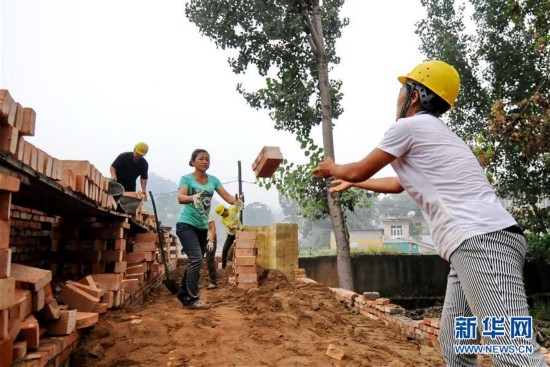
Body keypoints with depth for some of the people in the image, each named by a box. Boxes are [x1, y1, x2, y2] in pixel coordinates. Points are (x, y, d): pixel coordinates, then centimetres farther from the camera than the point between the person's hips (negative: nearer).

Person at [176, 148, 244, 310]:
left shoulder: (213, 180, 5)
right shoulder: (186, 178, -7)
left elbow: (227, 196, -6)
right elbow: (180, 198, -24)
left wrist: (236, 201, -29)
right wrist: (193, 197, -47)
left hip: (203, 227, 6)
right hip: (186, 224, -6)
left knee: (195, 261, 12)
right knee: (196, 259, -17)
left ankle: (184, 292, 29)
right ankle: (192, 299, -8)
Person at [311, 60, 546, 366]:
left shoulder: (410, 125, -2)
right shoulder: (434, 132, 28)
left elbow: (359, 171, 7)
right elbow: (397, 184, 41)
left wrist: (332, 169, 30)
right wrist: (351, 182, 53)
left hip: (482, 241, -10)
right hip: (475, 244, 10)